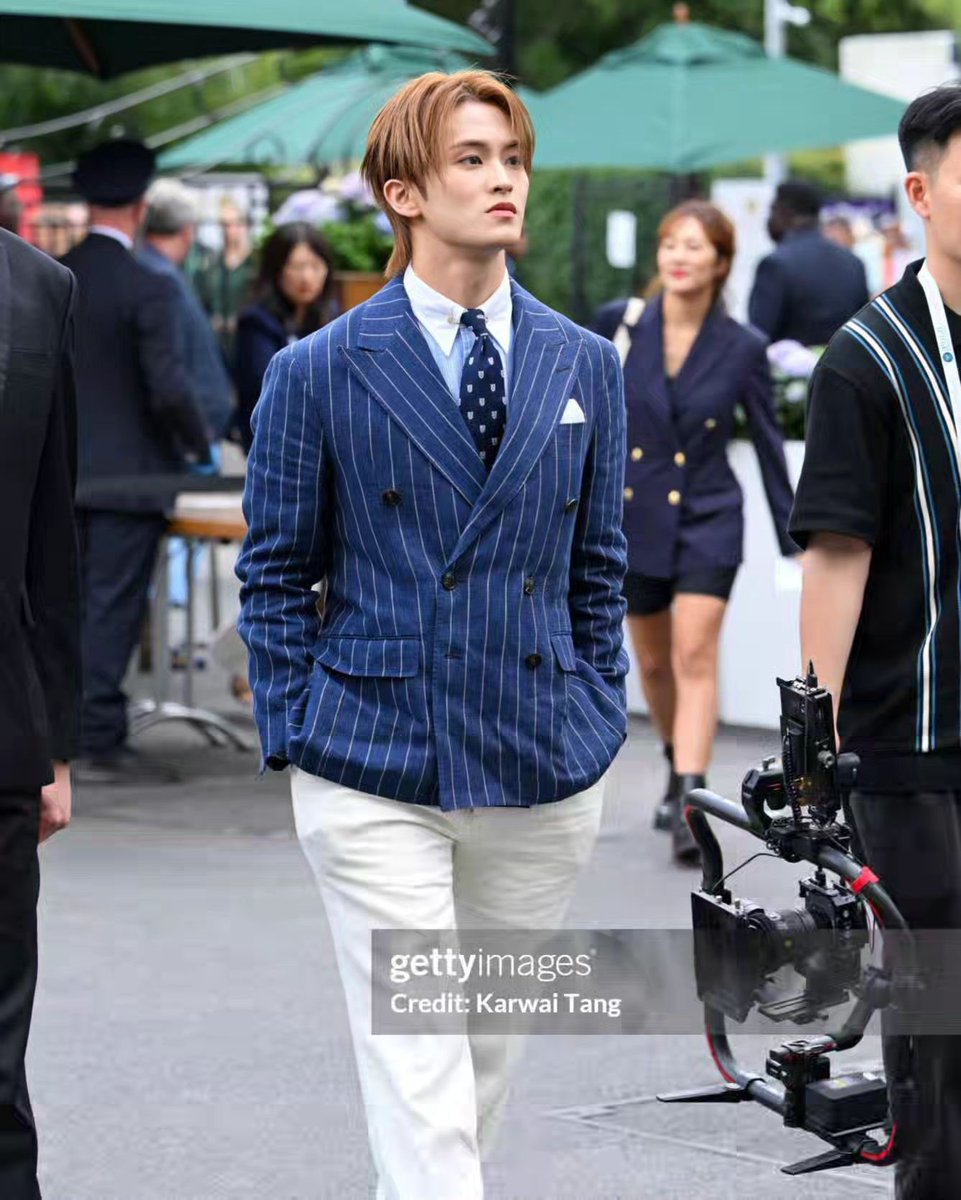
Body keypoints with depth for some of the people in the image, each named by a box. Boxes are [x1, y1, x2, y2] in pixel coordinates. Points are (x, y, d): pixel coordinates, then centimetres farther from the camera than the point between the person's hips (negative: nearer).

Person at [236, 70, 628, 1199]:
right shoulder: (317, 372, -3)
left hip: (545, 774, 4)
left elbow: (597, 564, 14)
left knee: (490, 1053, 15)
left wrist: (597, 722, 9)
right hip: (375, 777, -4)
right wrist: (298, 743, -2)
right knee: (419, 1083, -7)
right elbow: (274, 574, 3)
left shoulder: (585, 365, 7)